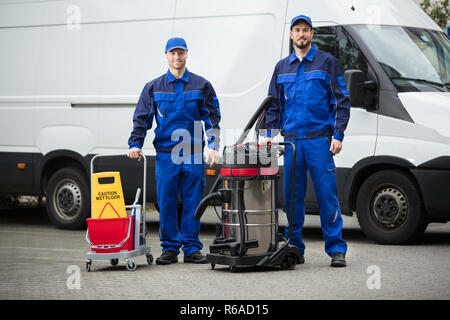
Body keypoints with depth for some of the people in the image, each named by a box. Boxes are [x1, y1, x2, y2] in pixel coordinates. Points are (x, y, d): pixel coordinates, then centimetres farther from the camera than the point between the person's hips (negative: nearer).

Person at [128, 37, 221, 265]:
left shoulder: (201, 86, 8)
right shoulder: (154, 88, 10)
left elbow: (212, 118, 7)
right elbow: (141, 118, 9)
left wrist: (213, 146, -5)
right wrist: (135, 144, -3)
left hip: (194, 154, 0)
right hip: (166, 154, 0)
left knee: (192, 201, 1)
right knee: (166, 203, 1)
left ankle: (191, 248, 9)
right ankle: (170, 248, 9)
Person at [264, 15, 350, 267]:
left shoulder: (327, 62, 3)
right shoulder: (282, 67, 16)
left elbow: (342, 101, 1)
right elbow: (274, 104, 21)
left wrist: (338, 135, -8)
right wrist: (271, 134, 9)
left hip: (320, 139, -4)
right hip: (292, 141, 4)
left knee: (327, 194, -7)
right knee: (292, 196, 4)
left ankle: (336, 249, -4)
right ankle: (294, 248, 12)